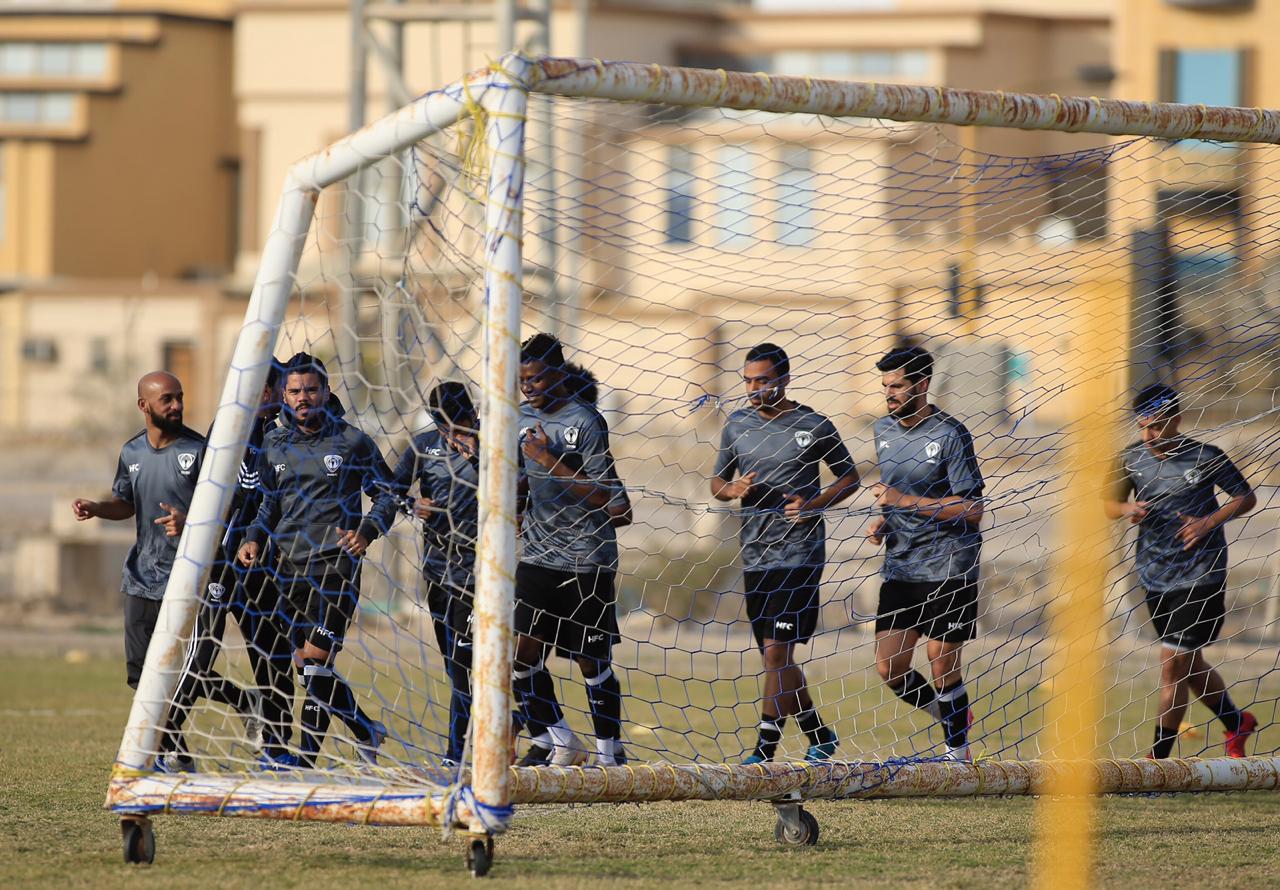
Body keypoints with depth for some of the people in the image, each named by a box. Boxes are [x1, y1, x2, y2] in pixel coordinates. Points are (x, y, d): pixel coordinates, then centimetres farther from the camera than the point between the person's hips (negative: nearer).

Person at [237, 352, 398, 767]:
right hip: (290, 568, 5)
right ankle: (366, 730, 27)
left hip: (335, 566, -5)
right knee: (307, 666, 6)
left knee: (315, 660, -13)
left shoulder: (351, 441, -2)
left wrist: (367, 530, -14)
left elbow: (387, 493, 3)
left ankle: (306, 763, -9)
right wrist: (255, 538, 3)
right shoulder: (274, 444, 11)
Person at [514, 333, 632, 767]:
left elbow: (601, 495, -15)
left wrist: (551, 462, -19)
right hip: (538, 556, 6)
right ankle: (555, 742, 13)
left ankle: (609, 751, 13)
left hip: (587, 561, -6)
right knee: (524, 652, -2)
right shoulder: (523, 419, 9)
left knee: (592, 661, 0)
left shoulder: (585, 422, -11)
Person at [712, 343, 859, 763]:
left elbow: (849, 477, 6)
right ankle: (819, 735, 24)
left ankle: (764, 749, -9)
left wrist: (813, 505, -11)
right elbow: (717, 482, 18)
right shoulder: (737, 425, 9)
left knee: (777, 651, -13)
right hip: (754, 556, 6)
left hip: (799, 554, -6)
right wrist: (733, 489, -6)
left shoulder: (814, 426, -4)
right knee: (777, 658, 9)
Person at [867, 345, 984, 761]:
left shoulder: (950, 435, -11)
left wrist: (906, 501, -18)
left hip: (948, 569, -6)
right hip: (899, 568, 6)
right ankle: (952, 717, 24)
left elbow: (972, 510, -14)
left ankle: (958, 751, 14)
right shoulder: (883, 430, 10)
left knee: (943, 667, -2)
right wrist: (882, 521, 5)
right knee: (889, 668, -1)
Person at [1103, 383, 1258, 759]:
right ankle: (1236, 723, 41)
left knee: (1172, 664, -11)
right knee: (1190, 665, 17)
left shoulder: (1206, 457, -10)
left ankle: (1158, 759, -5)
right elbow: (1109, 503, 8)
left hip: (1201, 576, -5)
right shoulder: (1132, 458, 1)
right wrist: (1127, 509, -16)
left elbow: (1246, 497, 1)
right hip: (1155, 579, 5)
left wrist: (1210, 521, -16)